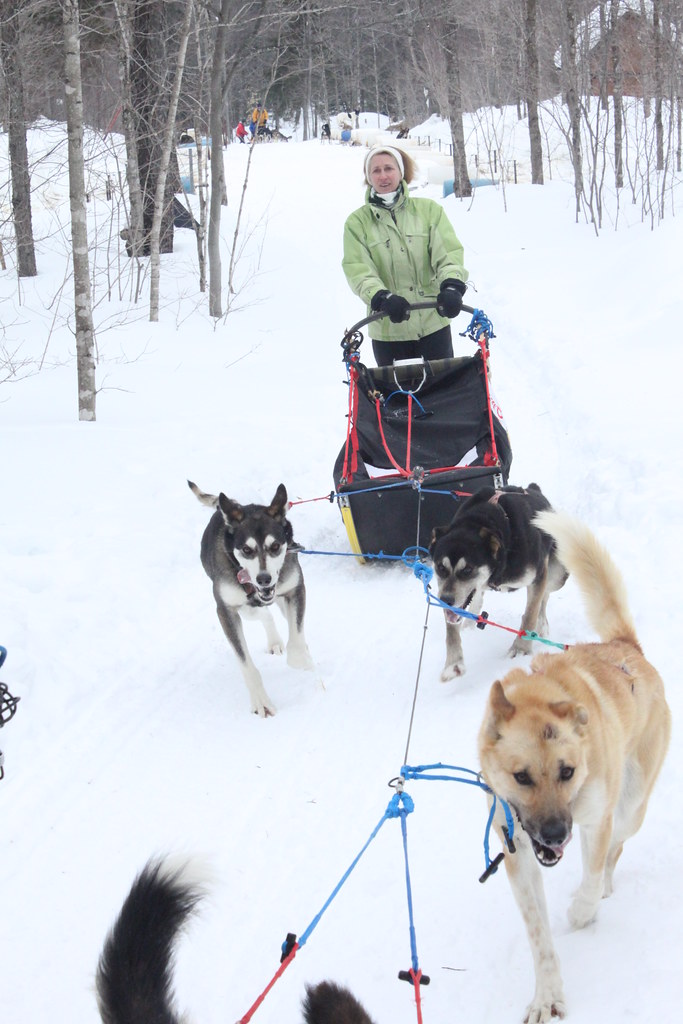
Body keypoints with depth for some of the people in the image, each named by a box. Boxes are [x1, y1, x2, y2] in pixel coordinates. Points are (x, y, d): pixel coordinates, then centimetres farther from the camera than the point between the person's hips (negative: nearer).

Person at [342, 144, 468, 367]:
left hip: (433, 323, 0)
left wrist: (452, 287, -25)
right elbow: (357, 271, -6)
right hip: (387, 329, 0)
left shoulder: (429, 210, 5)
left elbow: (449, 253, -4)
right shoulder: (357, 222, 4)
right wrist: (383, 298, -26)